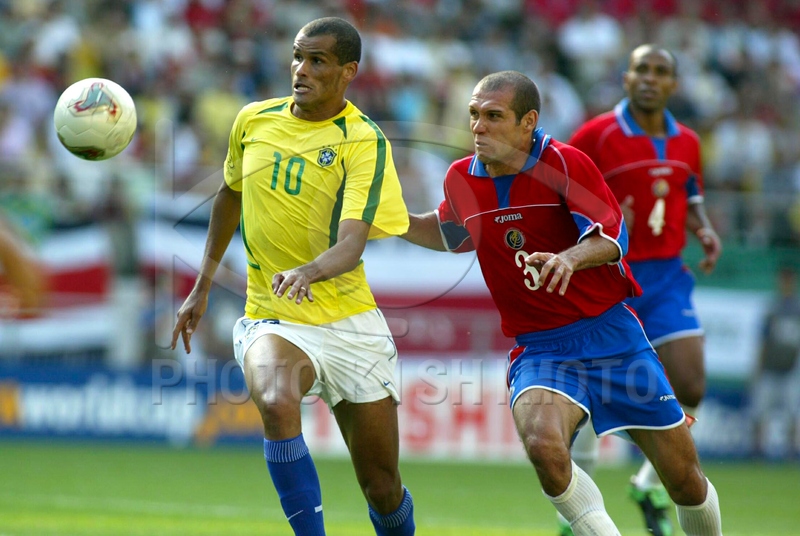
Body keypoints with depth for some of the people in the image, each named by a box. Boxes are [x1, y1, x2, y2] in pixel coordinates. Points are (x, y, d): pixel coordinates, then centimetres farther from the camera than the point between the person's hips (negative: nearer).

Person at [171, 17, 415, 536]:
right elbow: (231, 195, 22)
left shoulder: (364, 142, -11)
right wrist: (202, 288, 24)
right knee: (276, 402, -34)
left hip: (350, 323, -2)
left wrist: (310, 271, -45)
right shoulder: (254, 121, 3)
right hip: (271, 319, 2)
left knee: (383, 488, 4)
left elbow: (351, 245, -24)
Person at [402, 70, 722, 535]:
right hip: (539, 348, 2)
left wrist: (571, 258, -42)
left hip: (611, 333, -2)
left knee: (684, 475, 2)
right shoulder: (461, 179, 3)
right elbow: (452, 235, 26)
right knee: (544, 445, -31)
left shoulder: (565, 163, -10)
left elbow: (612, 235, -21)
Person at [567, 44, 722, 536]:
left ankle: (652, 486, 17)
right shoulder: (596, 136, -7)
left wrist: (705, 231, 2)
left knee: (690, 387, -7)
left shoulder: (686, 142, 8)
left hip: (667, 278, 4)